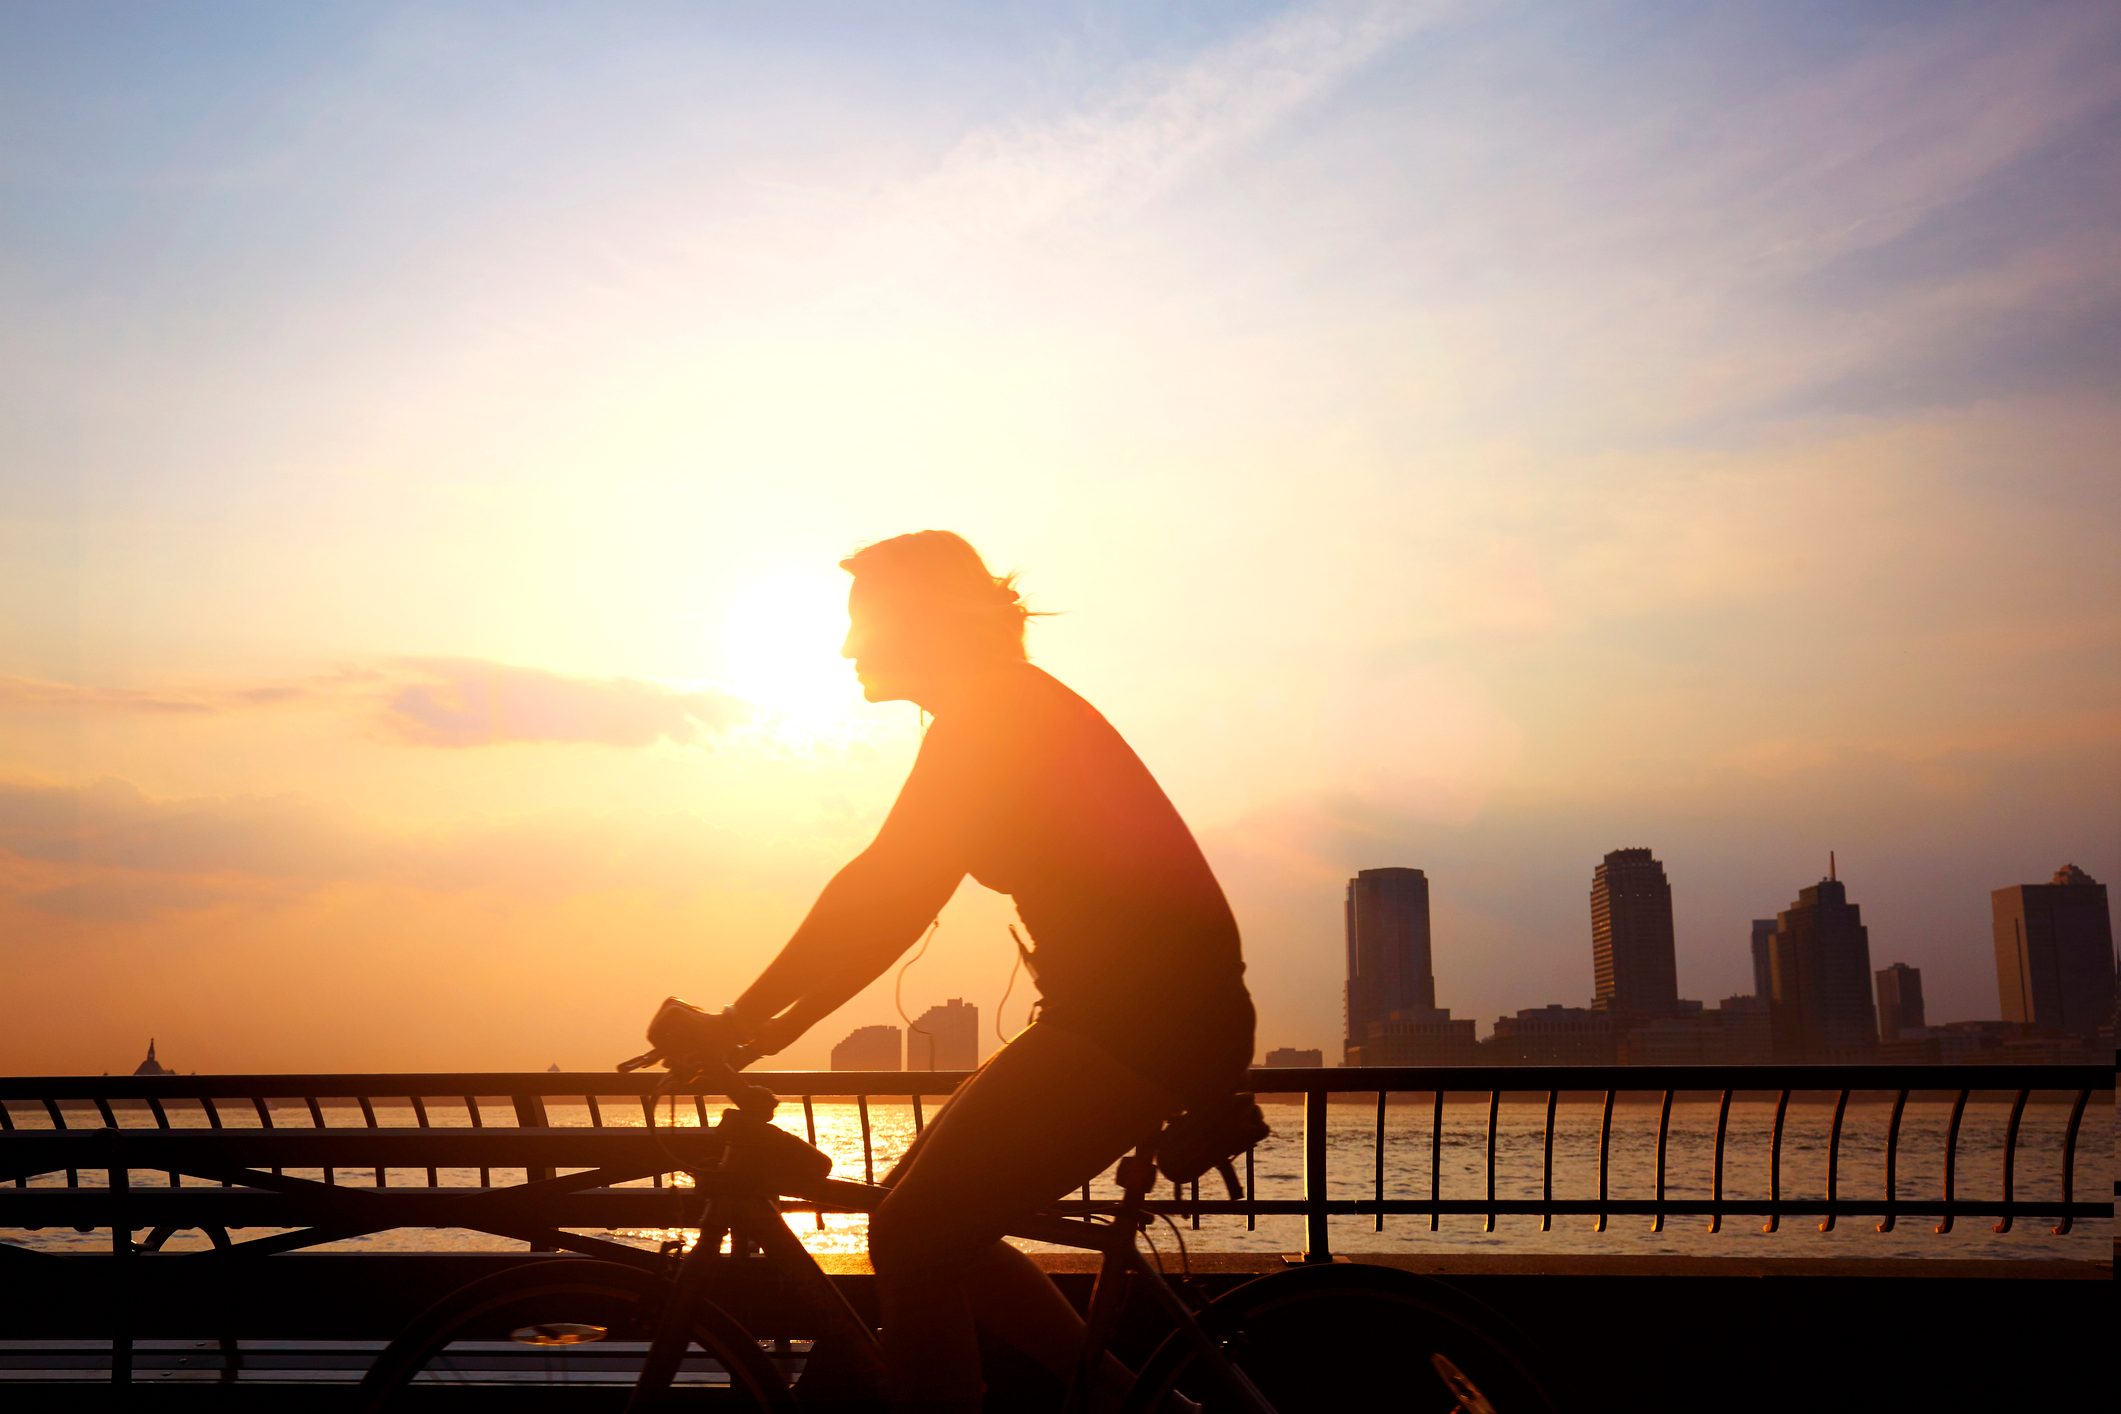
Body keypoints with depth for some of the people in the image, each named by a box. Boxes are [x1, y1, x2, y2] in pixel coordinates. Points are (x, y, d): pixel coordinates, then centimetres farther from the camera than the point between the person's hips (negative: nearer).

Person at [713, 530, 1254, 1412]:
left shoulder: (996, 713, -12)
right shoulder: (1006, 714, 18)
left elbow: (881, 890, -20)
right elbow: (894, 904, 20)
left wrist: (747, 1012, -16)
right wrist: (781, 1023, 16)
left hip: (1146, 1015, -10)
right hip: (1156, 1010, 10)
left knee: (913, 1240, -11)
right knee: (933, 1227, 13)